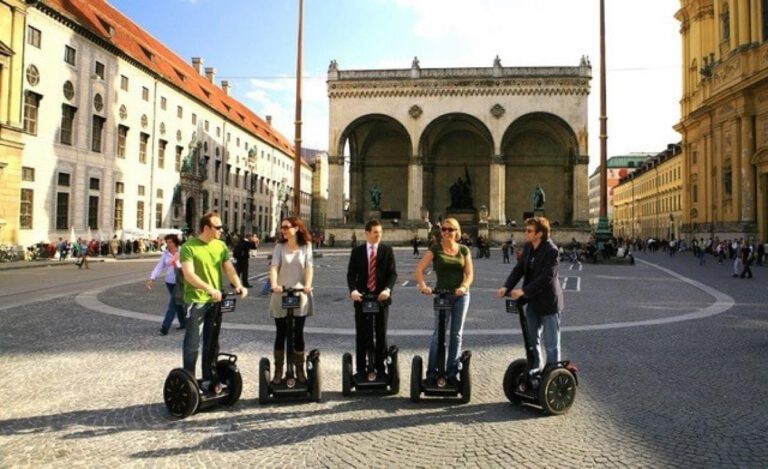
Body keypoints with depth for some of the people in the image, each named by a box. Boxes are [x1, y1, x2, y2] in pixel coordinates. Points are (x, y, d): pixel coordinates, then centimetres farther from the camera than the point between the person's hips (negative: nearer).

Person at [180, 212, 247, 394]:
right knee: (193, 344, 0)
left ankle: (209, 379, 26)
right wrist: (209, 288, -31)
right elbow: (189, 274, -20)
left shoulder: (221, 246, 6)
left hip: (215, 301, 6)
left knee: (212, 343, 14)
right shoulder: (189, 247, -11)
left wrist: (238, 285, -17)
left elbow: (229, 268, 1)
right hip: (195, 301, -5)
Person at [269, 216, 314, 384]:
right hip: (281, 296, 0)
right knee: (280, 334, 7)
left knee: (298, 334, 6)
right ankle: (278, 371, 17)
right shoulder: (279, 246, 2)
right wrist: (274, 284, -29)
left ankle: (300, 371, 18)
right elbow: (274, 266, -10)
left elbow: (309, 267, -7)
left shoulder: (306, 246, 2)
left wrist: (308, 285, -25)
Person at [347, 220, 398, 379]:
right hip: (361, 297, 0)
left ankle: (380, 368, 17)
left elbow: (392, 273, -3)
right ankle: (360, 370, 14)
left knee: (381, 335, 7)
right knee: (361, 335, 5)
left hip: (381, 297, 0)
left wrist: (387, 289, -21)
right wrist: (353, 290, -18)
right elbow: (351, 273, 0)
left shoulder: (387, 250, 2)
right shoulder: (357, 251, 3)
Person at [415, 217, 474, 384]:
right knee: (439, 333, -4)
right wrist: (423, 285, -23)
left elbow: (470, 274, 2)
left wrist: (464, 287, -17)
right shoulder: (435, 249, 0)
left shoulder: (464, 250, 6)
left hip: (461, 295, 2)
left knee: (456, 334, 8)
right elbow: (419, 269, -6)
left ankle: (452, 371, 18)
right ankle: (432, 372, 4)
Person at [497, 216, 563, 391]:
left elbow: (546, 277, -27)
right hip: (533, 301, 8)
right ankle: (534, 374, 32)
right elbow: (519, 269, 0)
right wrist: (506, 287, -13)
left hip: (548, 302, -8)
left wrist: (523, 291, -31)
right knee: (532, 340, 17)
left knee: (551, 344, 5)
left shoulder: (551, 250, -21)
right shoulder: (528, 247, 2)